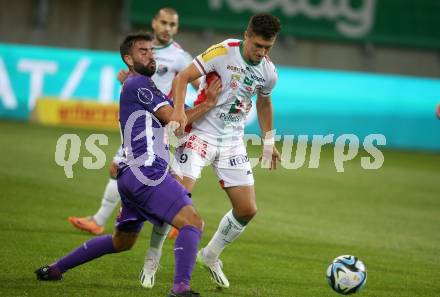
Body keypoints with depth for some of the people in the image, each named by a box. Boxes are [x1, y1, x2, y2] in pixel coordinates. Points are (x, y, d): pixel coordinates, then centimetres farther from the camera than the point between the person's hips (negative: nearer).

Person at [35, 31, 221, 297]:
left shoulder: (139, 86, 26)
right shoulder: (139, 84, -4)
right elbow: (174, 120, -6)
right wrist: (208, 104, 0)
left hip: (133, 175, 10)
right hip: (146, 172, -10)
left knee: (122, 241, 23)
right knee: (193, 223, -19)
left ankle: (55, 269, 32)